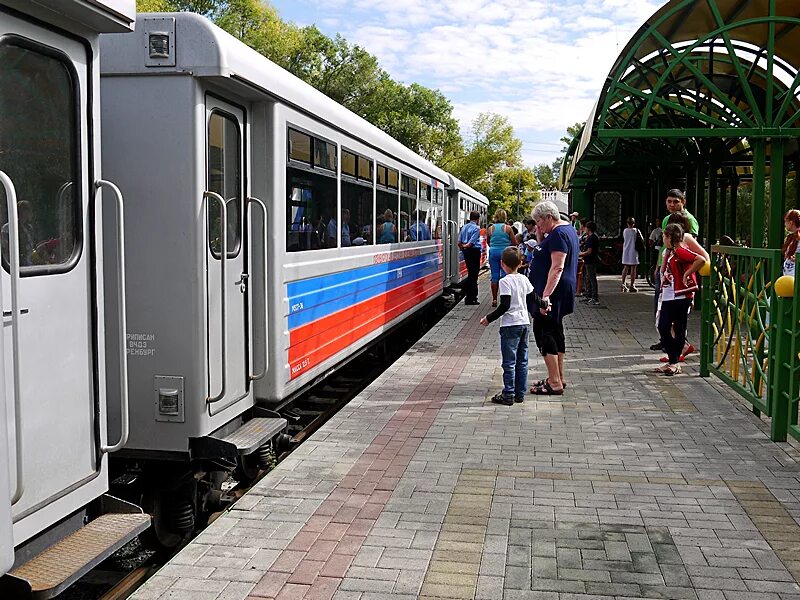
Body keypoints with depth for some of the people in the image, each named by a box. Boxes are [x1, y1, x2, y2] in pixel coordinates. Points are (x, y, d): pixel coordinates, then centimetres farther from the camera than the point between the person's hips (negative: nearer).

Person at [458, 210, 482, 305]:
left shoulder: (464, 227, 9)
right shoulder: (476, 228, -12)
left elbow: (459, 242, 7)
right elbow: (471, 242, -17)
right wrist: (465, 246, 0)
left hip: (466, 252, 7)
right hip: (474, 251, -7)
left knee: (470, 273, 17)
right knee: (473, 275, -4)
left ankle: (468, 295, 22)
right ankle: (470, 298, -4)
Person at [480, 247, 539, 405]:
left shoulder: (505, 281, -14)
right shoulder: (524, 279, 6)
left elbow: (504, 306, -19)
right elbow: (533, 299, 12)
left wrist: (489, 318, -11)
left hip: (510, 325, -7)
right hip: (525, 322, 7)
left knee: (509, 362, -2)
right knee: (522, 361, 12)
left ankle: (508, 395, 1)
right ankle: (520, 393, 18)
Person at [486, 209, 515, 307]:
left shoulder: (490, 229, 1)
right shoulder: (508, 228, -5)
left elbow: (488, 242, 14)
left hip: (493, 252, 2)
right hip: (505, 252, -2)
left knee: (494, 276, 7)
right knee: (505, 275, 4)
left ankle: (494, 299, 10)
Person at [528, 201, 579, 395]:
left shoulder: (558, 234, -17)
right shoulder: (568, 229, 15)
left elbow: (557, 267, -26)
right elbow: (544, 254, 22)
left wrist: (546, 295, -31)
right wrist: (540, 237, 5)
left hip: (552, 292, -11)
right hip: (558, 293, 11)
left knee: (544, 331, -9)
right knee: (555, 331, 16)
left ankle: (554, 383, -9)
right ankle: (558, 378, 25)